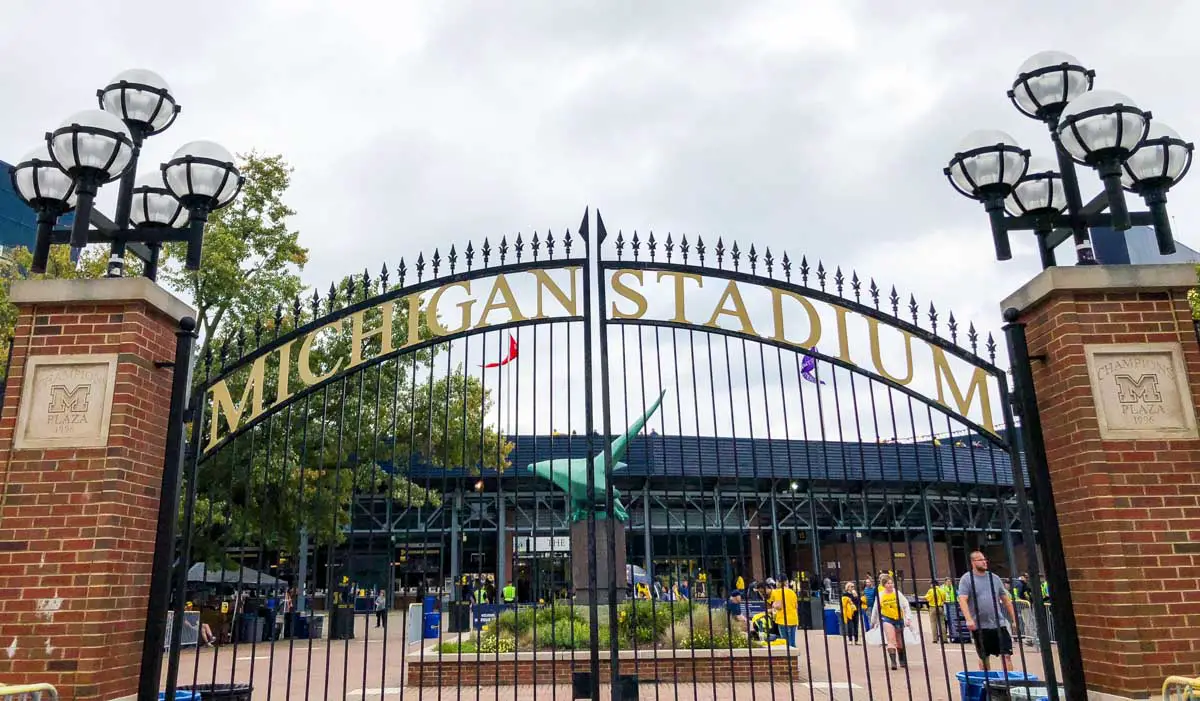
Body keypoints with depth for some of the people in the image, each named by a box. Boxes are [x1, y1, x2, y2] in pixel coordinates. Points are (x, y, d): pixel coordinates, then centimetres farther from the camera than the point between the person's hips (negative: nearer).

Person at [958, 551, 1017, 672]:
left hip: (999, 624, 3)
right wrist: (968, 619, -24)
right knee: (984, 657, 9)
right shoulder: (966, 579, -4)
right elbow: (962, 600, -13)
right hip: (979, 626, -3)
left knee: (1006, 655, -2)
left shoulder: (995, 578, 9)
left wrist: (1014, 619, 12)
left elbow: (1006, 599, 15)